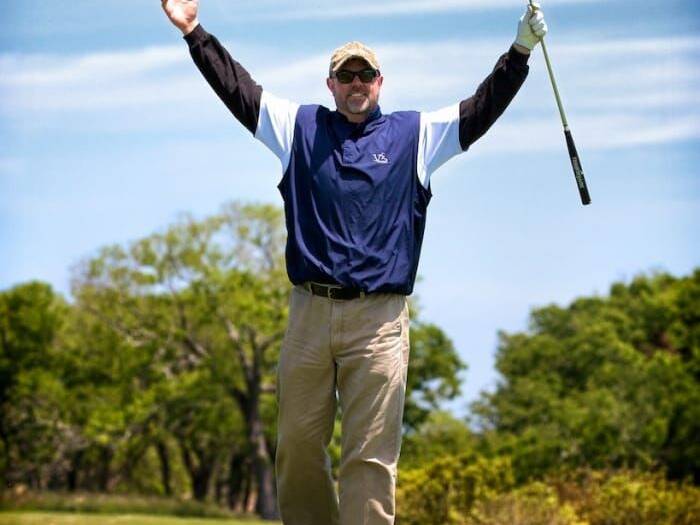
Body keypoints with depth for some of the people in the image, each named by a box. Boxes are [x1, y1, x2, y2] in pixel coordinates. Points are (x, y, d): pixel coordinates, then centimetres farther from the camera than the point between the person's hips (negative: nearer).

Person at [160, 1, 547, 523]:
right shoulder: (301, 126, 15)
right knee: (298, 446, 4)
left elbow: (481, 109, 8)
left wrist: (521, 50, -3)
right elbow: (238, 88, 15)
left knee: (370, 456, -7)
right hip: (310, 311, 2)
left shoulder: (415, 133, 13)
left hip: (378, 319, -2)